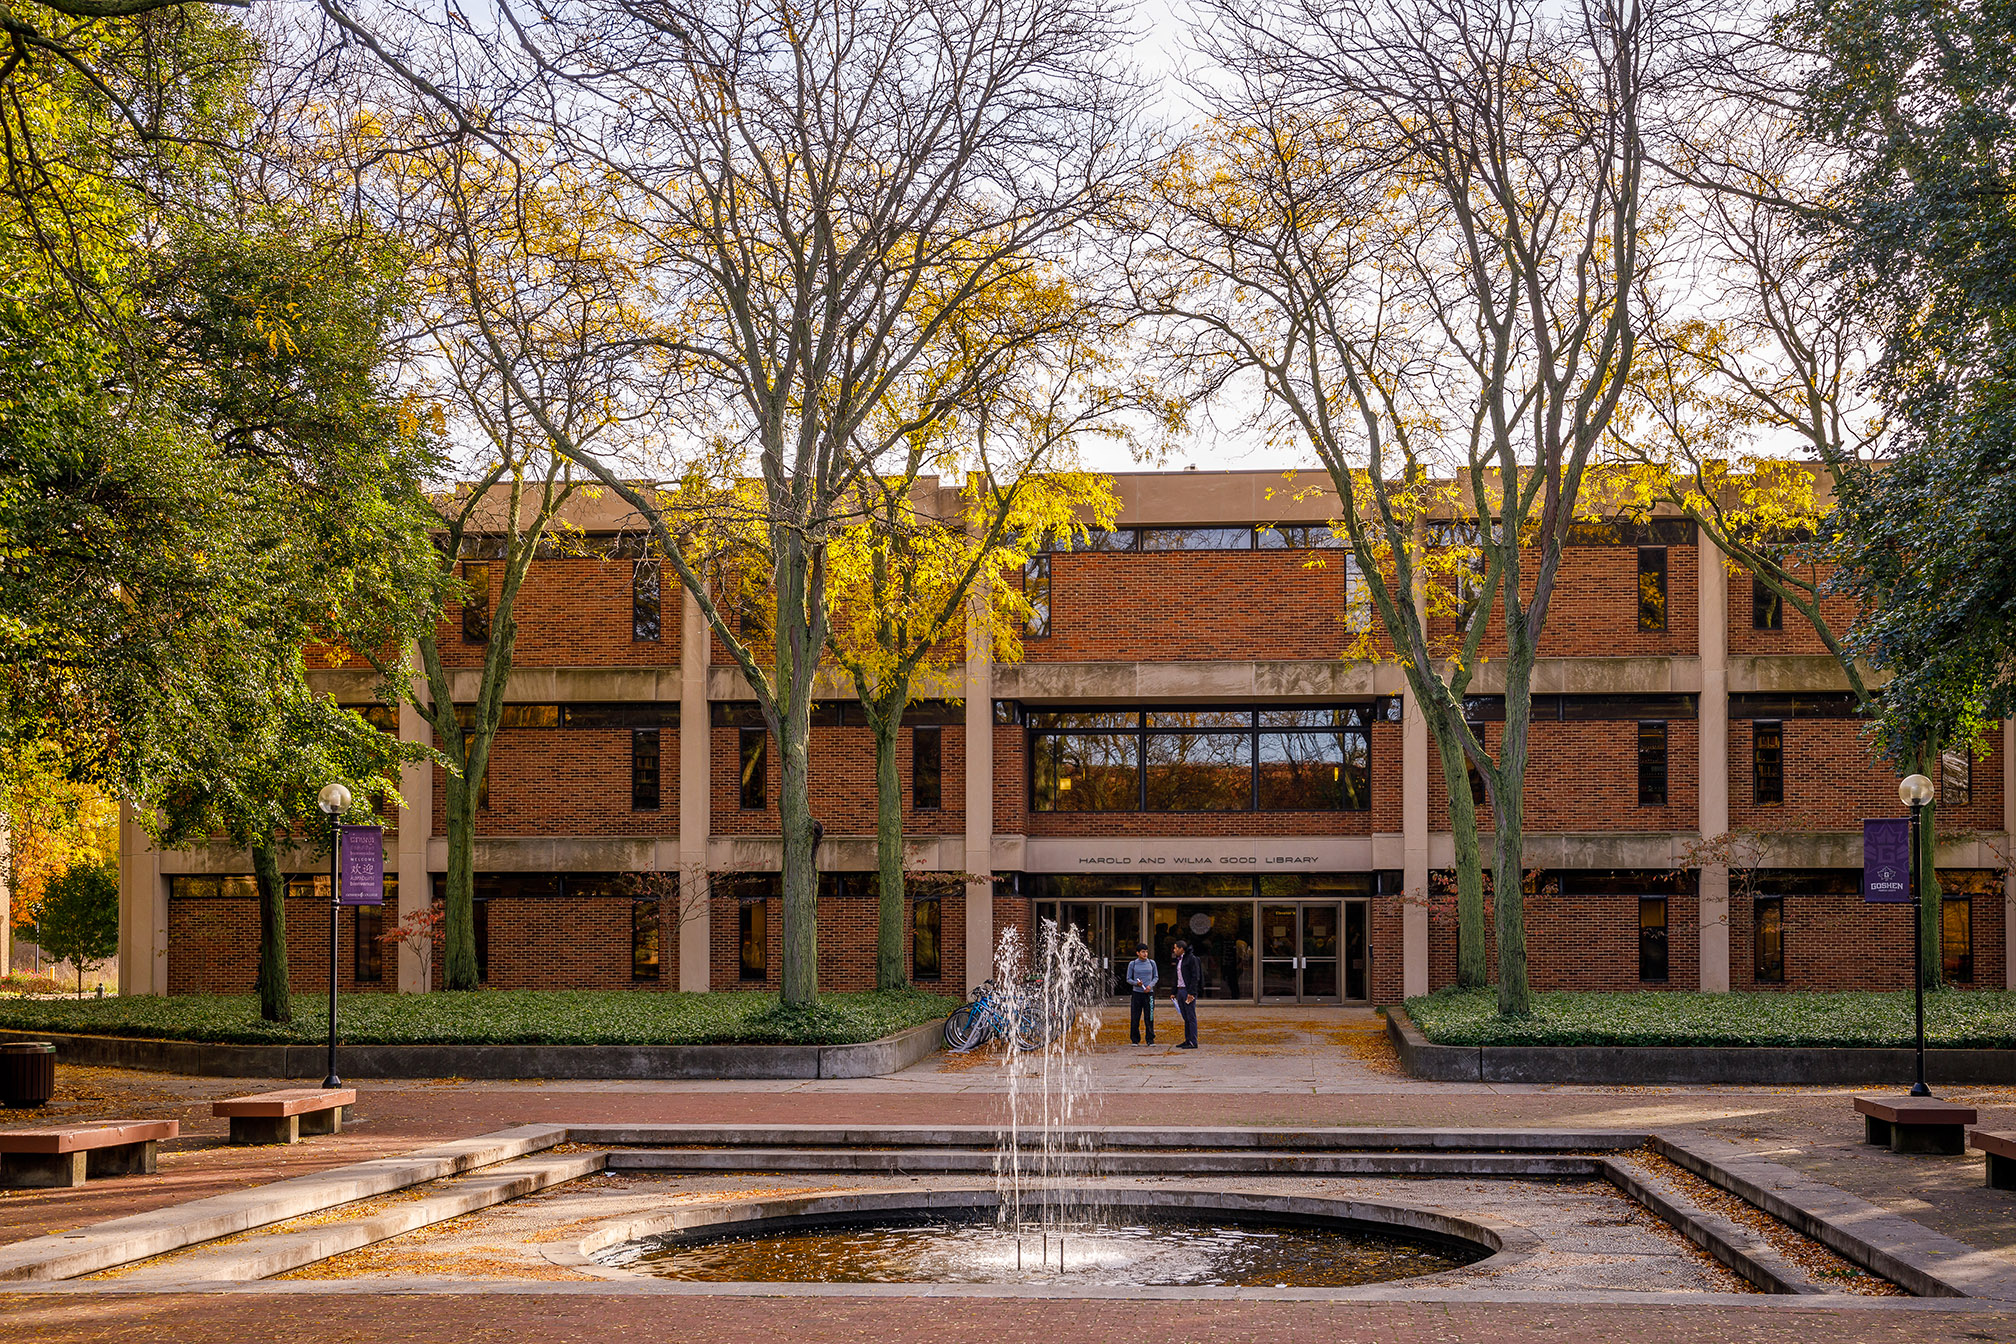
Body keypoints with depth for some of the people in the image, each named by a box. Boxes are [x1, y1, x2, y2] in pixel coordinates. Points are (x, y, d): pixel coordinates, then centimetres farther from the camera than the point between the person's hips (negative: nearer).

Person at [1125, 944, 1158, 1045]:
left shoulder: (1151, 963, 6)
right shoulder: (1132, 964, 2)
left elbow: (1156, 977, 12)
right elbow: (1128, 979, 7)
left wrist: (1150, 985, -7)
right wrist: (1136, 983, -13)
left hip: (1149, 993, 1)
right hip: (1137, 993, -1)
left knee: (1149, 1018, -2)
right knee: (1135, 1018, -1)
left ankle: (1150, 1039, 5)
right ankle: (1135, 1040, 8)